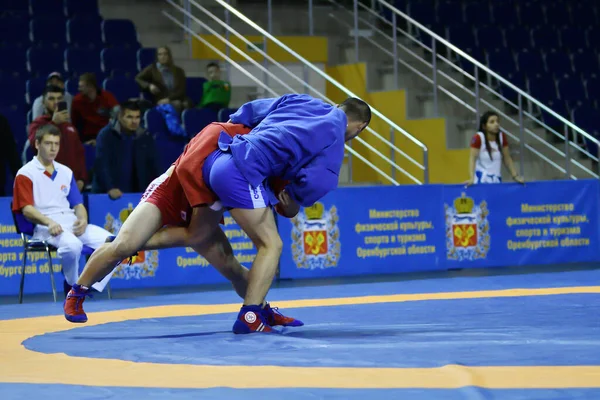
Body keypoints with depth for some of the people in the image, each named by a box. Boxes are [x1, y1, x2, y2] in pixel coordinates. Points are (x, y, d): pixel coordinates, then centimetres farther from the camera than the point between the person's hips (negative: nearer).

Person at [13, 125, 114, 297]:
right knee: (72, 244, -38)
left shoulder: (66, 172, 21)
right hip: (45, 227, -6)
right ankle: (73, 287, -12)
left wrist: (83, 220, -6)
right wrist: (49, 222, -28)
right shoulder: (26, 174, 2)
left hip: (72, 223, 6)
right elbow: (27, 209, -9)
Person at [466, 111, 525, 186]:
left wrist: (515, 176, 1)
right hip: (482, 179, -4)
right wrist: (471, 178, -31)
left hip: (497, 179, 4)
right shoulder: (478, 138, -12)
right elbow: (472, 158, -18)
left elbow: (507, 158, 7)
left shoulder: (501, 137, 2)